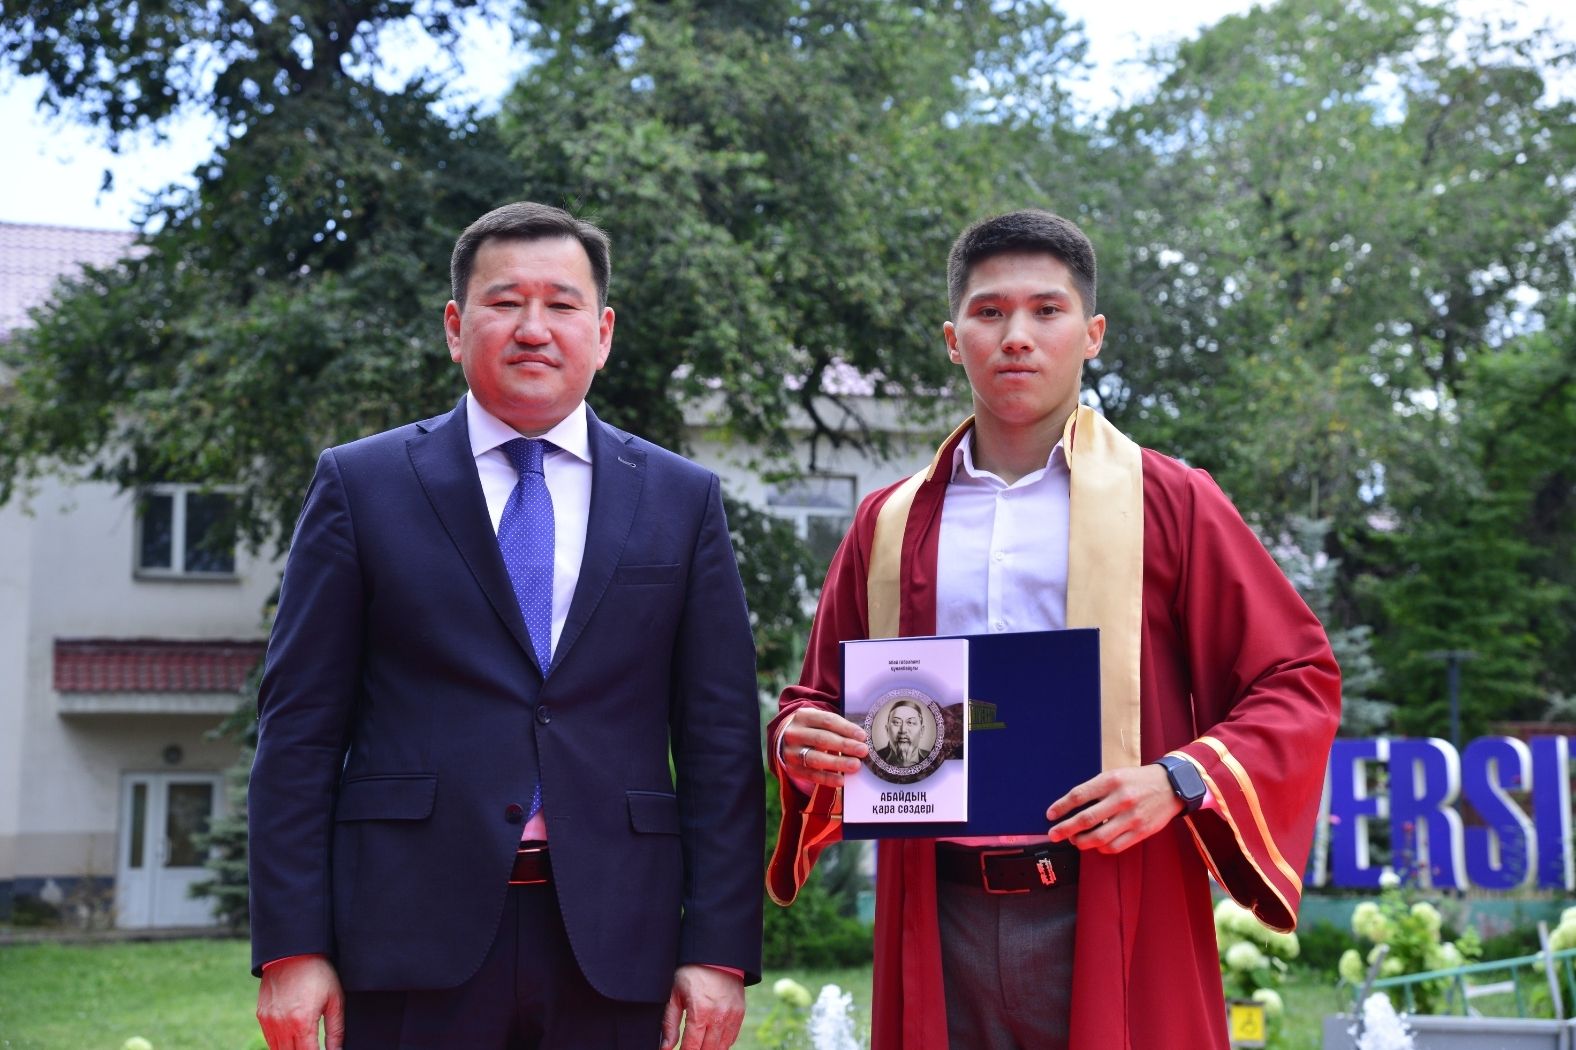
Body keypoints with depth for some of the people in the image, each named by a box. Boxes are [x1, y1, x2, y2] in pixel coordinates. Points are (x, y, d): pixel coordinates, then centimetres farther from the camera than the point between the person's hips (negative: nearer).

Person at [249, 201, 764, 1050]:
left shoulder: (683, 500, 9)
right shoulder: (360, 485, 6)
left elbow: (720, 740, 6)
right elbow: (298, 732, 2)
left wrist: (720, 951, -1)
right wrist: (290, 949, -4)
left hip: (612, 947, 1)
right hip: (413, 940, -1)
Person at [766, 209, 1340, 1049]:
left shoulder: (1168, 503, 5)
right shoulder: (890, 525, 13)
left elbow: (1298, 680, 3)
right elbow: (822, 696, 19)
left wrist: (1181, 781, -13)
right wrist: (799, 741, -4)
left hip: (1113, 925, -2)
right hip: (941, 925, 3)